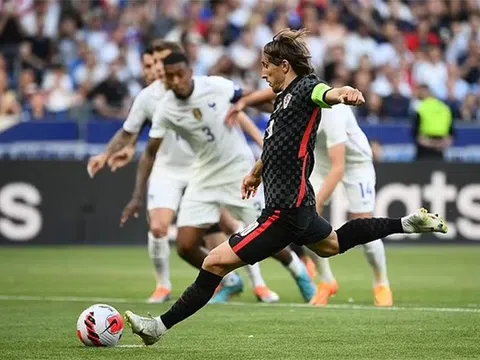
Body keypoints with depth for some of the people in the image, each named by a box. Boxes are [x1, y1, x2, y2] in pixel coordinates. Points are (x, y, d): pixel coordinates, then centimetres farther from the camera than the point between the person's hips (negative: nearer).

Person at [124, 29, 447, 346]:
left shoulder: (305, 89, -15)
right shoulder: (285, 97, 11)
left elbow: (326, 93, -40)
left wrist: (343, 93, -63)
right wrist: (256, 173, 46)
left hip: (285, 211, -10)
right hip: (296, 203, 10)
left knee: (215, 263, -11)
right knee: (332, 244, 36)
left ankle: (160, 326, -7)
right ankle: (408, 224, 40)